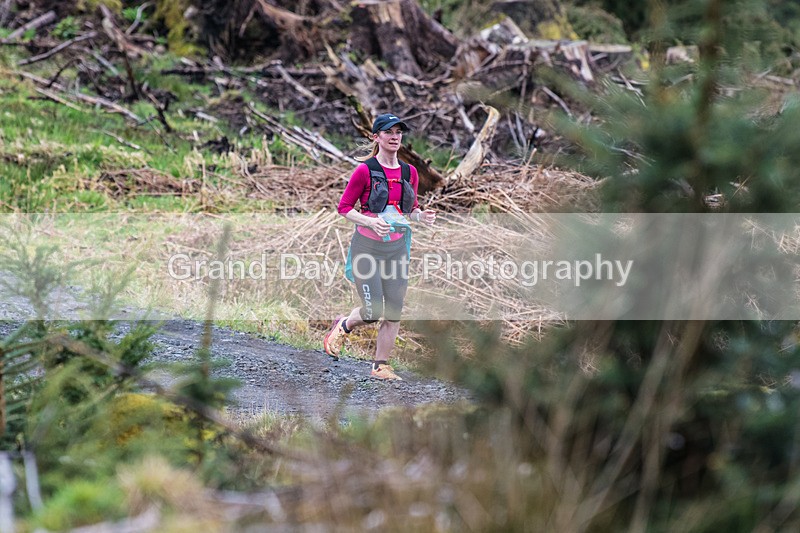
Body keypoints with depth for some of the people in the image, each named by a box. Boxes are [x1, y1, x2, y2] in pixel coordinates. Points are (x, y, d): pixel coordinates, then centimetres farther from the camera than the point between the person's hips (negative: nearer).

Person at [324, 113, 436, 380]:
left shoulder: (409, 172, 7)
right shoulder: (365, 170, -8)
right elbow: (344, 207, -5)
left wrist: (420, 216, -6)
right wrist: (370, 222, -21)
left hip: (397, 246, 5)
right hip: (367, 245, -5)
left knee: (394, 312, 0)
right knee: (372, 312, -7)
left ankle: (381, 366, 12)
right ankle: (342, 326, 25)